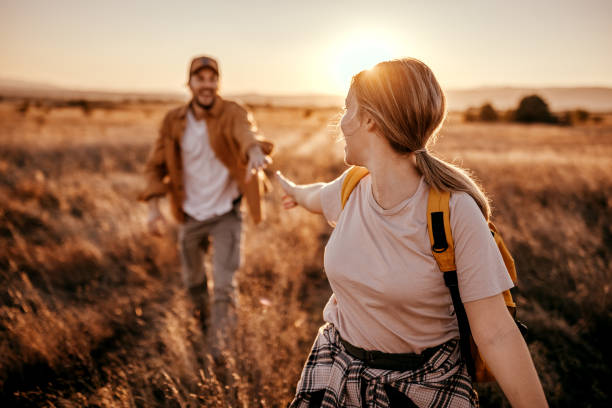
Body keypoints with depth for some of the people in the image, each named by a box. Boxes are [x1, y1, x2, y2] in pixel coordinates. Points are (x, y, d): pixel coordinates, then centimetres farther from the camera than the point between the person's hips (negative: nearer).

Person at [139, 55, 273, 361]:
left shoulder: (232, 114, -16)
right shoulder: (173, 121, -7)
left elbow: (246, 133, -39)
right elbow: (156, 166, 1)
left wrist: (255, 151, -63)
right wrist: (153, 208, -10)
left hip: (226, 214, -3)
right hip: (190, 215, 3)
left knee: (224, 285, -8)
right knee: (192, 279, 21)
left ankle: (217, 348, 12)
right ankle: (201, 316, 54)